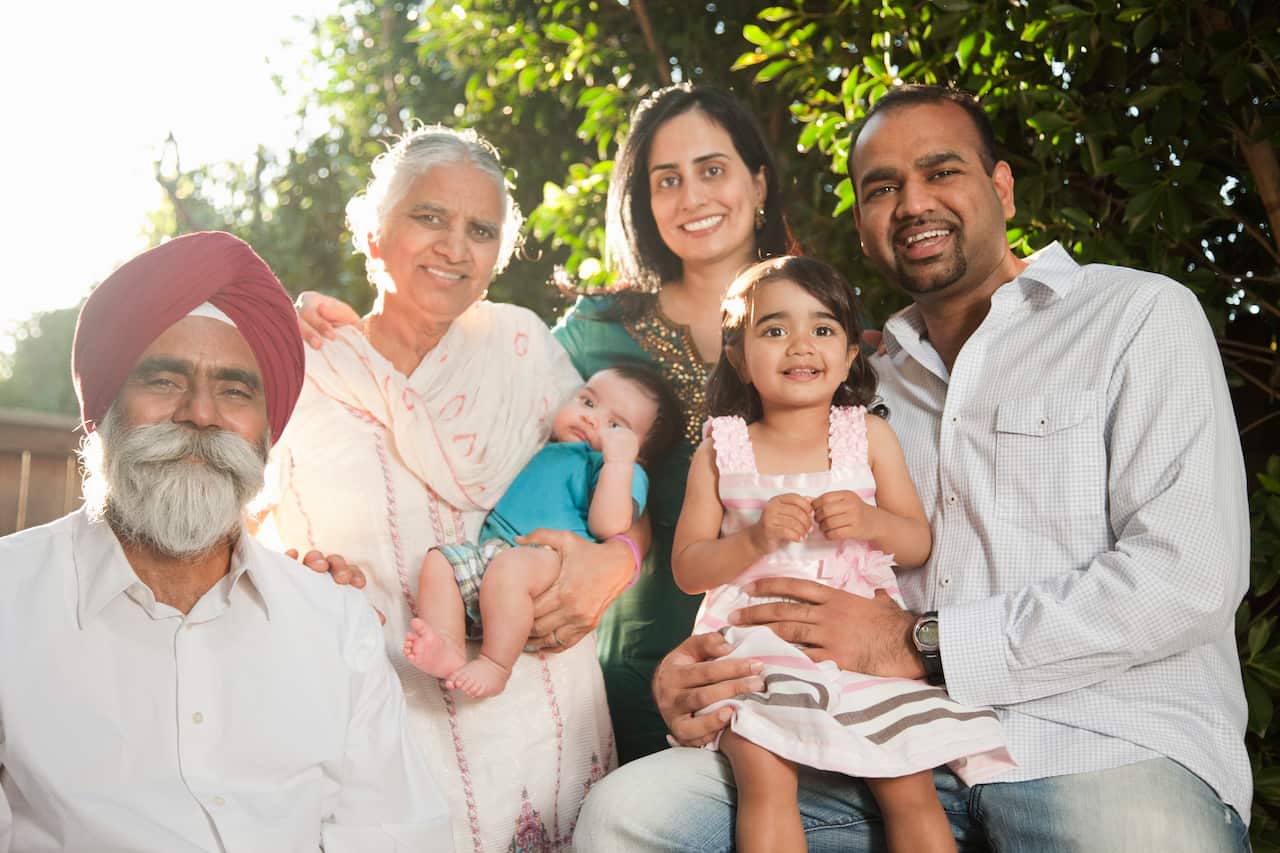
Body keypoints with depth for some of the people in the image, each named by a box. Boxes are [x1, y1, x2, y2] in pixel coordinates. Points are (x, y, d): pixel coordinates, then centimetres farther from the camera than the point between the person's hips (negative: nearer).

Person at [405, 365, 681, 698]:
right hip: (490, 550, 8)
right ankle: (449, 647, -28)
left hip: (553, 558, -8)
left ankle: (495, 664, -26)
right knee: (438, 561, -14)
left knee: (508, 566, -37)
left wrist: (618, 459, -11)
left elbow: (610, 525, -11)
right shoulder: (542, 452, 32)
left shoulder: (622, 471, 10)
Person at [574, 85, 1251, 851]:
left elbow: (1187, 579, -10)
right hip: (911, 750, 4)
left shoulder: (1142, 316, 3)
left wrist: (921, 645, -12)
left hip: (1112, 743, -4)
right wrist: (707, 677, -5)